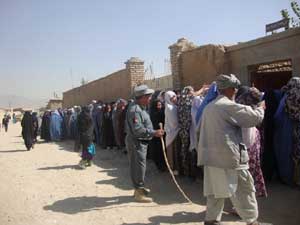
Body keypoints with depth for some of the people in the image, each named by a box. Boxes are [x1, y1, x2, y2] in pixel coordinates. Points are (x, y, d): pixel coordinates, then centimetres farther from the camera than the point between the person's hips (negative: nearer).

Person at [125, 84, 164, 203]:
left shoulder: (140, 107, 11)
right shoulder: (135, 110, -22)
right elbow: (138, 129, -29)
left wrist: (154, 131, 12)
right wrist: (154, 133, -27)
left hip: (141, 142, 11)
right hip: (136, 142, -11)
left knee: (138, 166, 20)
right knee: (139, 166, -3)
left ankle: (139, 188, 34)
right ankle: (139, 193, 8)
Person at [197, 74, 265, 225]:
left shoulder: (209, 107, 15)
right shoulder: (229, 105, -11)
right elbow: (254, 118, -8)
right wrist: (261, 108, 12)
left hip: (211, 155, 8)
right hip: (228, 155, -8)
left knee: (215, 189, 14)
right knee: (244, 189, 7)